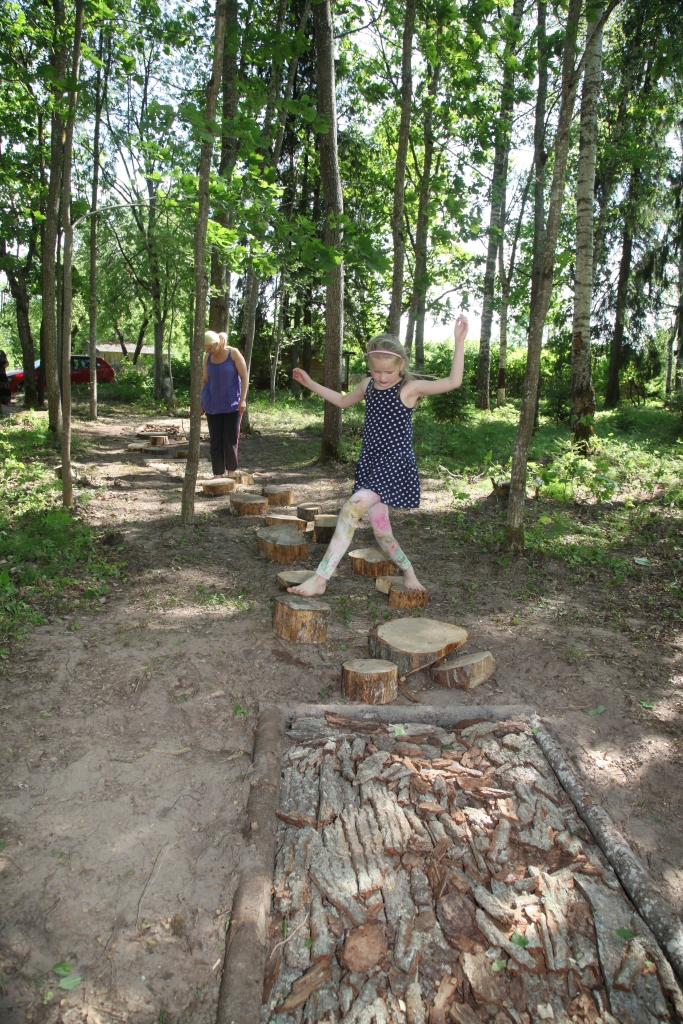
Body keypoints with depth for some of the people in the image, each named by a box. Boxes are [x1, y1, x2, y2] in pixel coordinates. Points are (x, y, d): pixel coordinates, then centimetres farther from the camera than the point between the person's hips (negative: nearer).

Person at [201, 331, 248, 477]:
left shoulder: (233, 354, -6)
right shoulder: (207, 357, 5)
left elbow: (244, 377, -6)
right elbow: (205, 379, 13)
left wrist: (242, 399, -12)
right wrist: (201, 401, 10)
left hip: (231, 404, -3)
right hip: (213, 405, 3)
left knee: (230, 439, -2)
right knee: (215, 440, 2)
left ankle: (231, 472, 9)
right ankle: (218, 474, 6)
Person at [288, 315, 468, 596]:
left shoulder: (410, 388, -8)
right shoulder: (368, 385, 9)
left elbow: (453, 381, -19)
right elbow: (343, 401, 29)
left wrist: (459, 341, -23)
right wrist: (311, 384, 27)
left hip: (395, 465, -7)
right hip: (370, 464, 7)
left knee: (351, 509, -25)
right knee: (381, 533, 7)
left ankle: (320, 578, -22)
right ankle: (408, 571, 34)